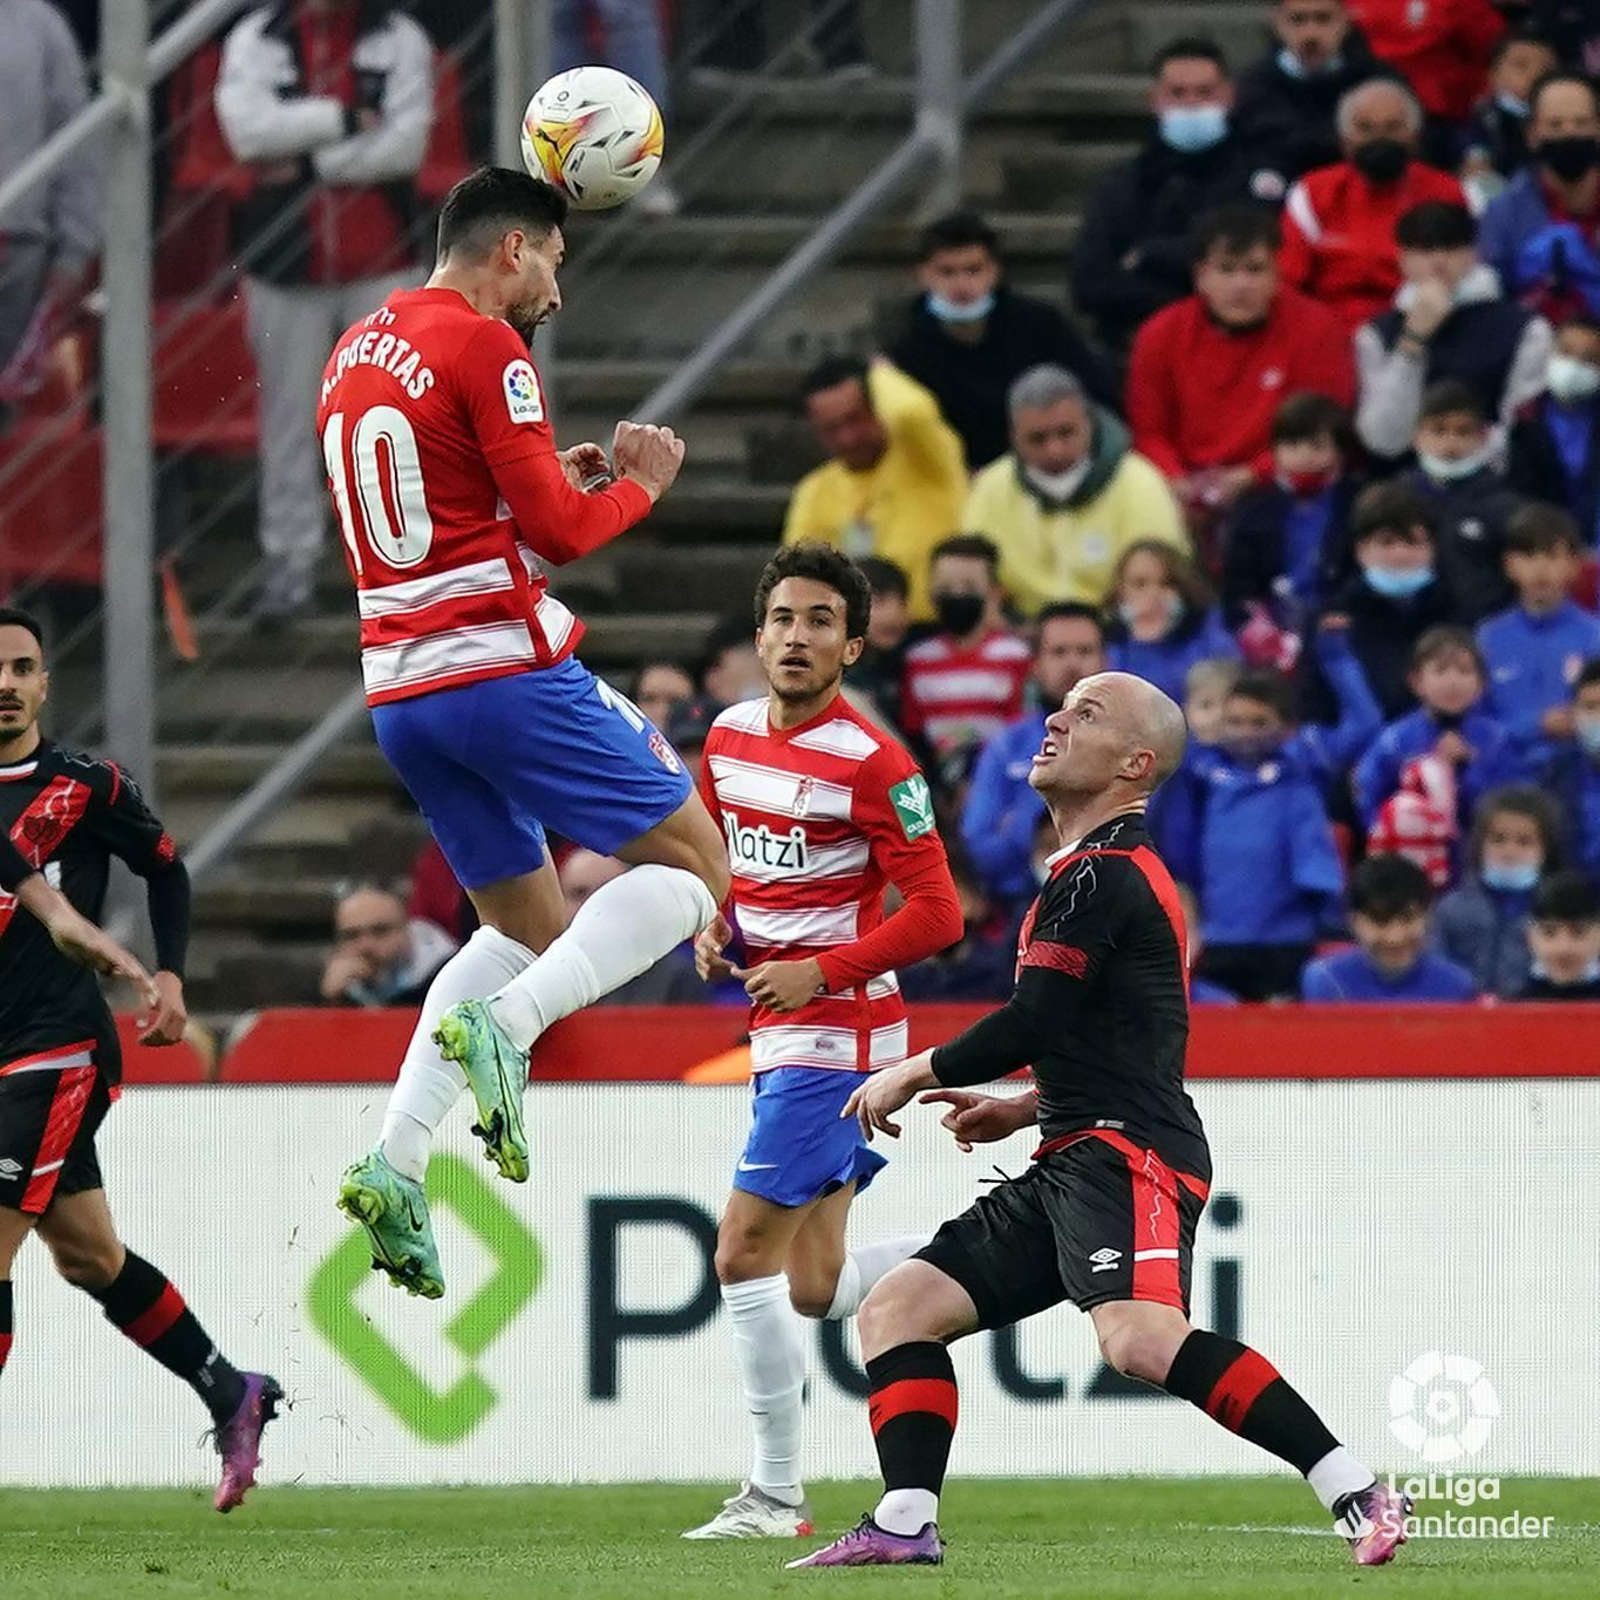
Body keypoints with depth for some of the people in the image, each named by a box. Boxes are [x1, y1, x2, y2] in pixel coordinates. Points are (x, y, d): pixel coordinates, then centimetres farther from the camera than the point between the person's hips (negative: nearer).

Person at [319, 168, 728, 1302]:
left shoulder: (356, 353, 16)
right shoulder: (484, 344, -9)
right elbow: (560, 530, -11)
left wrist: (550, 479, 20)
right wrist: (639, 485, 7)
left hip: (401, 687, 8)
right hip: (507, 666, -8)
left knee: (528, 927, 18)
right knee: (694, 867, -1)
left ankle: (394, 1163, 3)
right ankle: (504, 1026, -20)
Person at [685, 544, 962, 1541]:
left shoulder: (872, 764, -15)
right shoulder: (730, 736, 8)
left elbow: (937, 914, -15)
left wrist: (820, 972, -19)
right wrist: (713, 928, 5)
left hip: (836, 1030, -9)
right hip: (778, 1036, 9)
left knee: (745, 1254, -11)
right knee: (814, 1289, 8)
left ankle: (777, 1496, -4)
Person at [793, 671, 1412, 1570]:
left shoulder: (1099, 871, -9)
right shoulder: (1115, 867, 24)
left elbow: (1032, 1024, -14)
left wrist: (912, 1075, 0)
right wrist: (1025, 1111, 26)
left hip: (1126, 1157, -11)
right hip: (1076, 1161, 11)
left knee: (1138, 1336, -33)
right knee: (899, 1309, 8)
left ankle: (1360, 1497, -33)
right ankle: (906, 1523, -3)